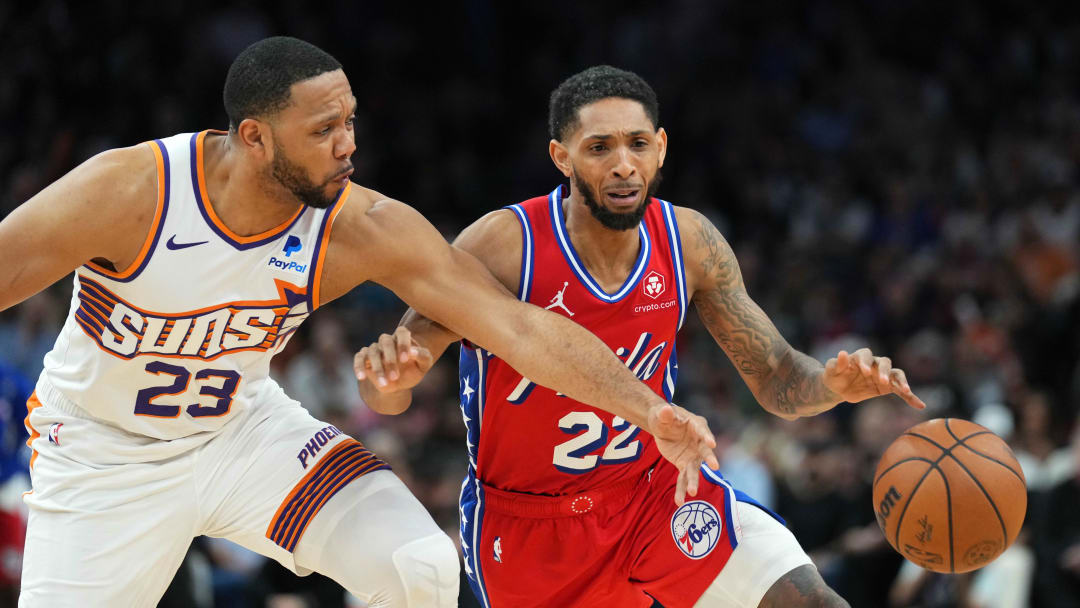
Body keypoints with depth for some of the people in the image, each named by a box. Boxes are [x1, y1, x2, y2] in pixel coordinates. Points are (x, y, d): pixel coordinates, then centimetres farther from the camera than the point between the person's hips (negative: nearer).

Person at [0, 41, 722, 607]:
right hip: (102, 454, -2)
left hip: (245, 426, 2)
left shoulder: (364, 229, -21)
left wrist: (649, 411, -30)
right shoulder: (128, 191, -29)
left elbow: (520, 325, -21)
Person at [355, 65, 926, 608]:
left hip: (655, 488, 2)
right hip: (525, 519, -2)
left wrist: (835, 383, -27)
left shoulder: (689, 242, -10)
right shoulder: (503, 246, -22)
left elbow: (778, 381, -2)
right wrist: (388, 376, -45)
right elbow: (386, 400, -19)